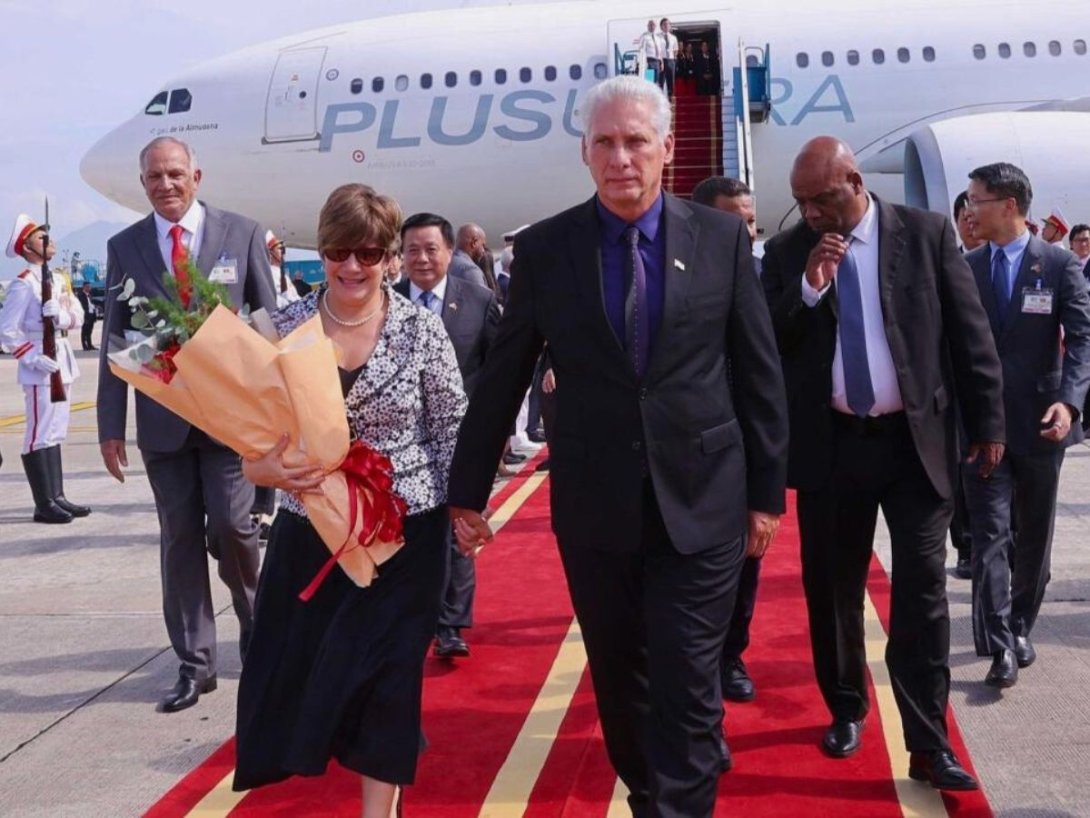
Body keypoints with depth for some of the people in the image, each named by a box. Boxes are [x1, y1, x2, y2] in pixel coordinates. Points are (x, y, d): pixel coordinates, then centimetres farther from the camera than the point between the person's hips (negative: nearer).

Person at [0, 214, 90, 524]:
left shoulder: (59, 279, 12)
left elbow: (78, 316, 6)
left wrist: (62, 314, -15)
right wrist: (34, 358, -21)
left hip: (63, 360, 8)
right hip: (41, 368, -8)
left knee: (56, 433, 13)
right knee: (40, 435, -4)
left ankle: (57, 497, 21)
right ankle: (44, 505, -1)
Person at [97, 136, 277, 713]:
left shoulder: (242, 234, 1)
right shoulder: (124, 247, 6)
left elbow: (269, 319, 3)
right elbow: (114, 338, 6)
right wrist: (110, 425, 1)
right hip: (162, 417, 2)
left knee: (231, 524, -5)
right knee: (179, 539, 7)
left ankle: (253, 621, 27)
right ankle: (194, 664, 18)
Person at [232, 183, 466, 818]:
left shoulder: (422, 329, -7)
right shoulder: (285, 327, -2)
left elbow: (453, 431, -2)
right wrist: (270, 468, -21)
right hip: (310, 532, 2)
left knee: (385, 675, 7)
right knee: (295, 675, 7)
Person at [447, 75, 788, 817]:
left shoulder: (721, 237, -1)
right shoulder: (544, 248, -1)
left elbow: (759, 372, 3)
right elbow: (503, 378, 4)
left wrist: (768, 490, 3)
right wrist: (467, 491, 7)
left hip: (701, 500, -1)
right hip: (594, 504, 2)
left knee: (685, 686, 1)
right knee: (620, 683, 16)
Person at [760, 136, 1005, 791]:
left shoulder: (927, 233, -2)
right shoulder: (786, 252, 2)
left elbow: (971, 332, 2)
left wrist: (988, 422, 0)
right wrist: (808, 288, -17)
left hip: (916, 440, -1)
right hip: (831, 443, 2)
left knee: (923, 590, 0)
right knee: (832, 587, 12)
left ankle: (929, 744, 7)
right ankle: (846, 710, 31)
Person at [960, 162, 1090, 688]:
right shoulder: (964, 268, 4)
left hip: (1040, 420, 0)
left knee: (1034, 535, 12)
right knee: (989, 532, -6)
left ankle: (1018, 630, 28)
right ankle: (1000, 645, -5)